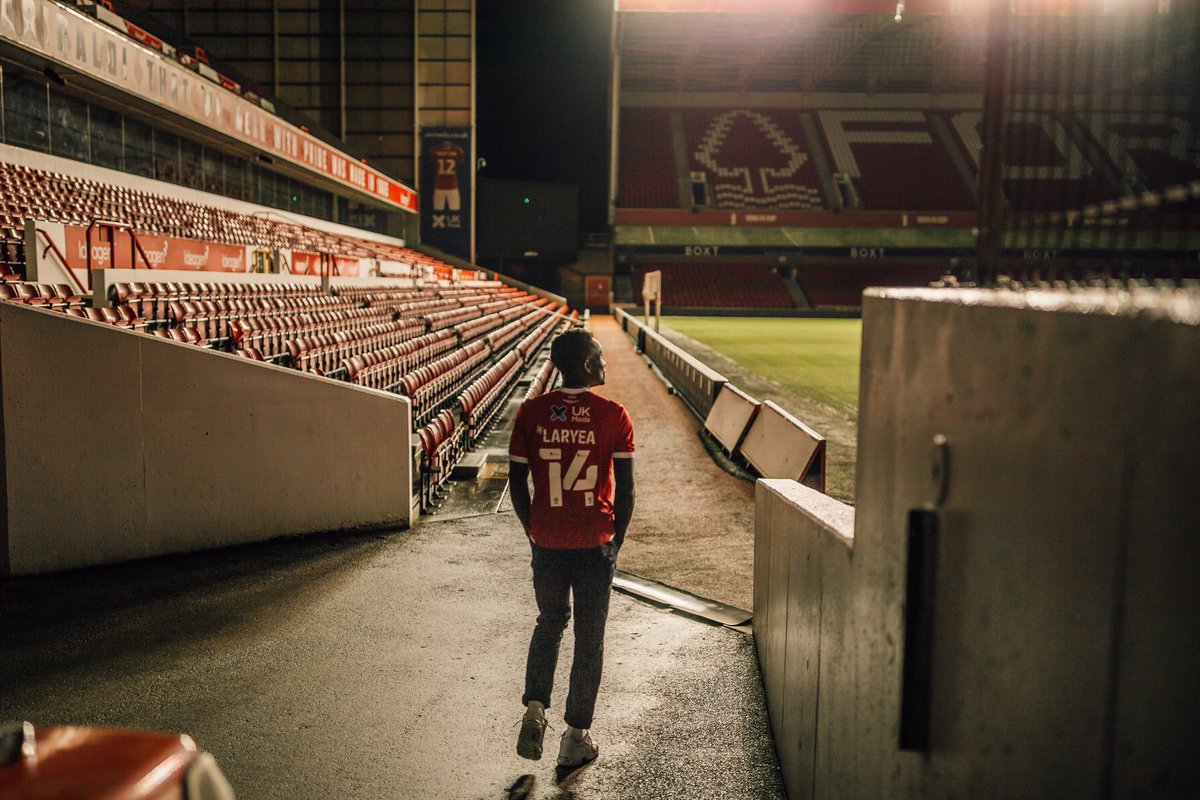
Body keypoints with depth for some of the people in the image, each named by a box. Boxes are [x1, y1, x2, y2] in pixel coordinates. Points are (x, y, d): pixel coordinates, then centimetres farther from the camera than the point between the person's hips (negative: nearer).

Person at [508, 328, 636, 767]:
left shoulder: (531, 412, -3)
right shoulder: (612, 415, -9)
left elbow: (516, 481, 0)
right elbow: (626, 488, -8)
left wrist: (533, 531, 13)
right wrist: (616, 538, 6)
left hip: (547, 541, 2)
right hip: (595, 542, -2)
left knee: (549, 621, 24)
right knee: (589, 635, 11)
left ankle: (534, 709, 10)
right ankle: (576, 737, 18)